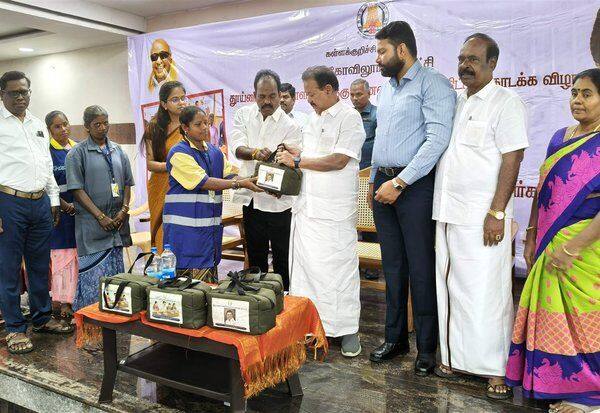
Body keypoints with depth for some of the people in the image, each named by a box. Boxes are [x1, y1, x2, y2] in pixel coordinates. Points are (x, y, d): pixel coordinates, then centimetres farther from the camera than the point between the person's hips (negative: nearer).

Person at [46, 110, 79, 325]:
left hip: (81, 208, 5)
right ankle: (64, 303, 6)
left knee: (80, 254, 8)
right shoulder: (48, 152, -5)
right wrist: (66, 206, -16)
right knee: (63, 255, -2)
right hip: (61, 210, -5)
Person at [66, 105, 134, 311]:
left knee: (115, 270, 11)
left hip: (117, 220, 5)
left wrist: (124, 210, -2)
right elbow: (77, 189, -8)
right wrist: (101, 216, -13)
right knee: (94, 273, -3)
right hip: (92, 222, -5)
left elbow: (127, 183, 13)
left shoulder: (117, 150, 12)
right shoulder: (77, 153, -2)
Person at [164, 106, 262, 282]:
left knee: (209, 275, 11)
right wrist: (240, 184, -20)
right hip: (185, 226, -7)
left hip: (211, 225, 7)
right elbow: (203, 182, -18)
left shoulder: (215, 152, 14)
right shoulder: (178, 153, -10)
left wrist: (256, 183, -12)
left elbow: (230, 175, 5)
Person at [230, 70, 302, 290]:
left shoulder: (291, 126, -7)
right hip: (250, 198, 4)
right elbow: (237, 148, -11)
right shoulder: (243, 115, 3)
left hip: (277, 200, -3)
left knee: (283, 255, 4)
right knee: (255, 255, 17)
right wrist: (255, 153, -34)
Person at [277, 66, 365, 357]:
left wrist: (297, 161, -11)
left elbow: (338, 160, -17)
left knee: (339, 267, -1)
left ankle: (348, 329, 12)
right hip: (306, 205, 8)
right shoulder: (314, 118, 18)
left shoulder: (349, 118, -8)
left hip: (334, 211, -8)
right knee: (304, 265, 10)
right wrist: (295, 153, 8)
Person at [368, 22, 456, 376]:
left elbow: (438, 139, -17)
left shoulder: (433, 84, -7)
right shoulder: (387, 88, 18)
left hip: (415, 185, -7)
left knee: (420, 269, -1)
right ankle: (396, 338, 24)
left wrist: (399, 183, -18)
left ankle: (427, 347, 13)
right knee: (393, 266, 12)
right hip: (384, 184, 7)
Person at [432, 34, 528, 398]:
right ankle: (457, 356, 22)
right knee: (451, 289, 10)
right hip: (448, 214, 7)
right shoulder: (455, 103, 17)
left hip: (482, 217, -6)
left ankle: (496, 368, 11)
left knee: (486, 293, -2)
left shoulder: (506, 103, -3)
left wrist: (497, 213, -17)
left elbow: (512, 161, -10)